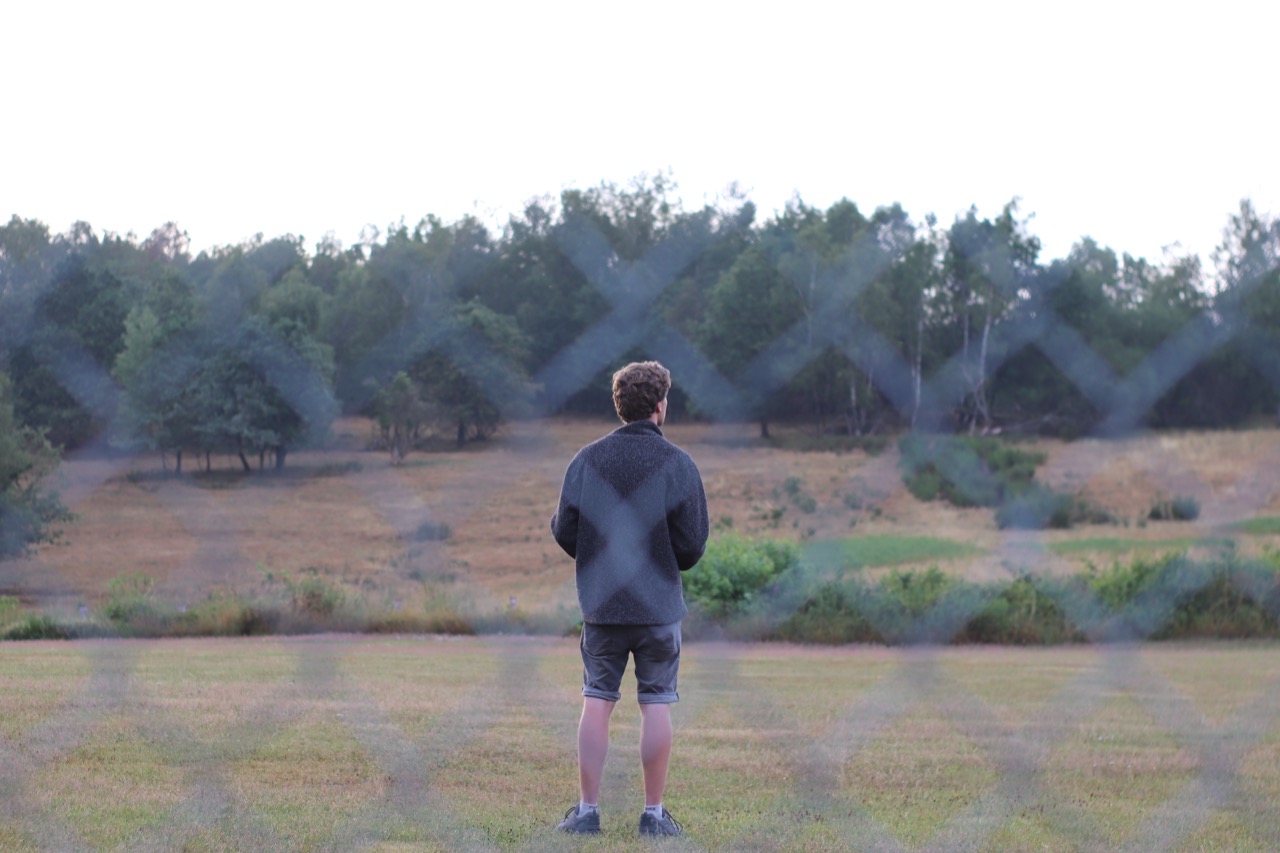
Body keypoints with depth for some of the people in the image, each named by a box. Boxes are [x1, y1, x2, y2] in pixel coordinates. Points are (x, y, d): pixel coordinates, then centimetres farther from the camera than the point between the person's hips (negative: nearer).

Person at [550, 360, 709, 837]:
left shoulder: (587, 459, -1)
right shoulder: (677, 463, -8)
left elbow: (563, 532, 1)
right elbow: (693, 544, -7)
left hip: (600, 603, 2)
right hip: (660, 605, -2)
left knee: (596, 703, 7)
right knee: (656, 705, 5)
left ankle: (587, 810, 8)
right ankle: (654, 813, 8)